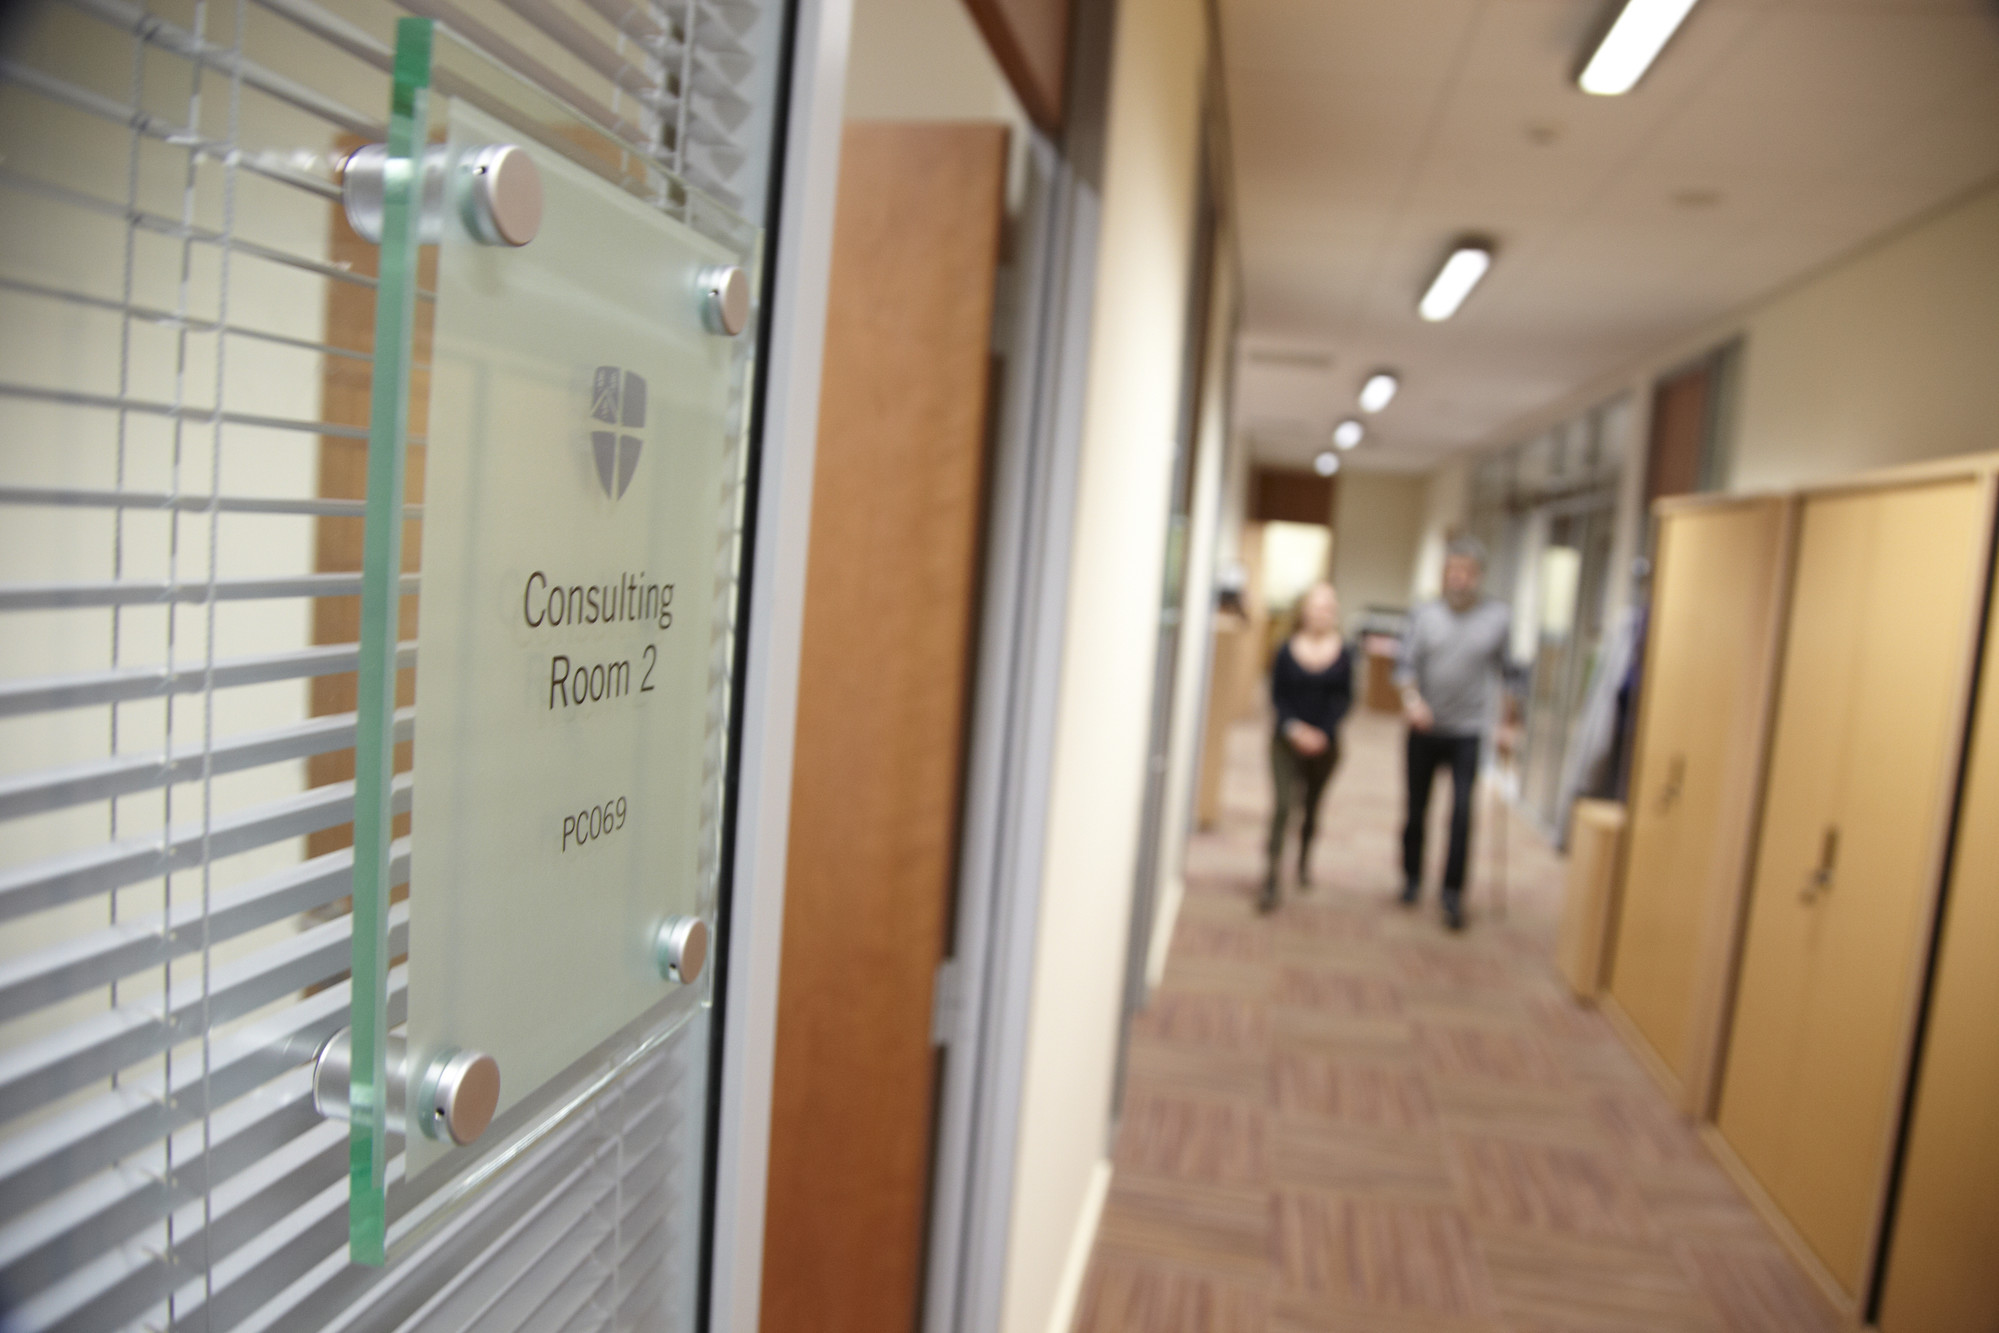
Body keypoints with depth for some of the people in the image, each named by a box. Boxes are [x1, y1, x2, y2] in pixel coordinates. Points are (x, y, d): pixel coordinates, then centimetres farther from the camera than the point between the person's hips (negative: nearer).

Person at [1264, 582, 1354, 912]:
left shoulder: (1343, 655, -2)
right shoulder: (1287, 652, -3)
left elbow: (1344, 699, -1)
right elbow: (1277, 696, -1)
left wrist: (1322, 732, -14)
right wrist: (1294, 727, -16)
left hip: (1324, 744, 2)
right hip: (1288, 739, -2)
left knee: (1312, 806, 16)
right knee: (1284, 804, -12)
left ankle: (1304, 860, 41)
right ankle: (1271, 881, -10)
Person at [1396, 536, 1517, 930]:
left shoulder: (1499, 618, 1)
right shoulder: (1424, 614, 3)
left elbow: (1507, 673, 6)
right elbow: (1407, 664, -2)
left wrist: (1507, 724, 4)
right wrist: (1412, 698, -21)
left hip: (1469, 733, -1)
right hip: (1424, 730, 2)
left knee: (1462, 814, -10)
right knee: (1416, 809, 10)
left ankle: (1453, 894, 0)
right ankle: (1412, 879, 29)